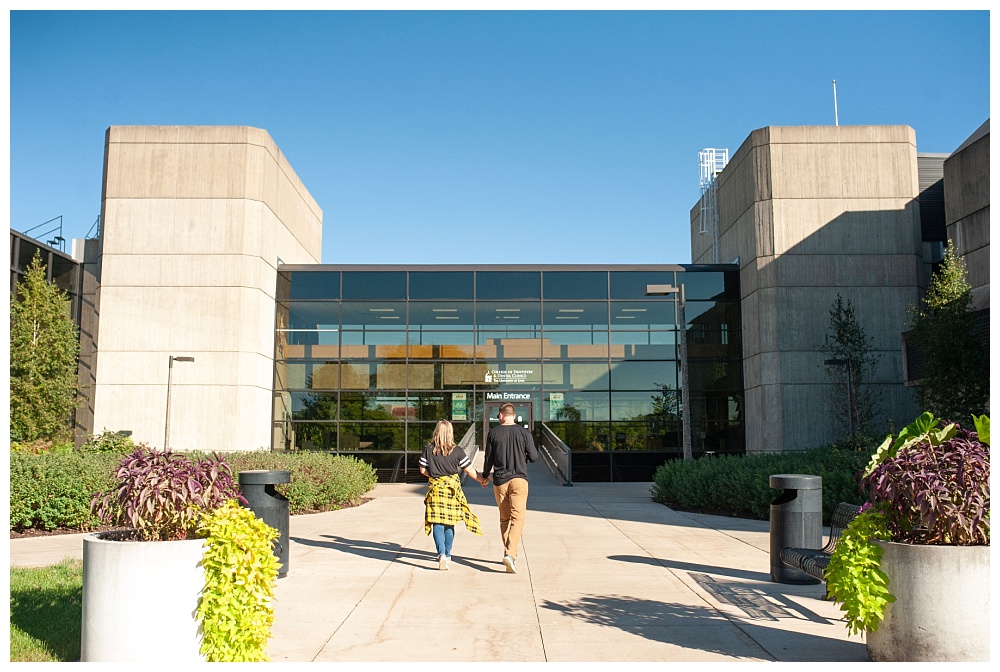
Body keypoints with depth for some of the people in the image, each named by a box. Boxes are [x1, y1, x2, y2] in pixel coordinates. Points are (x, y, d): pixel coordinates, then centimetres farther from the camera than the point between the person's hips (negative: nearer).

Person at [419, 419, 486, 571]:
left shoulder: (429, 449, -3)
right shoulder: (457, 450, -5)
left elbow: (423, 470, 4)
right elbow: (470, 470, 0)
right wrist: (483, 480, 14)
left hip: (435, 489, -1)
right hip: (452, 488, 1)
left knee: (437, 523, -1)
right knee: (449, 523, 15)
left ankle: (441, 554, -20)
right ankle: (447, 554, 26)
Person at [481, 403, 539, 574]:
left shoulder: (493, 433, 0)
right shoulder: (523, 433, -2)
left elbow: (488, 458, 4)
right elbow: (533, 457, -1)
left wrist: (485, 476, 20)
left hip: (499, 481, 2)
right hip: (519, 479, -2)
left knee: (504, 519, 14)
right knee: (517, 518, -5)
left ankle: (511, 554, 20)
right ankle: (509, 554, -21)